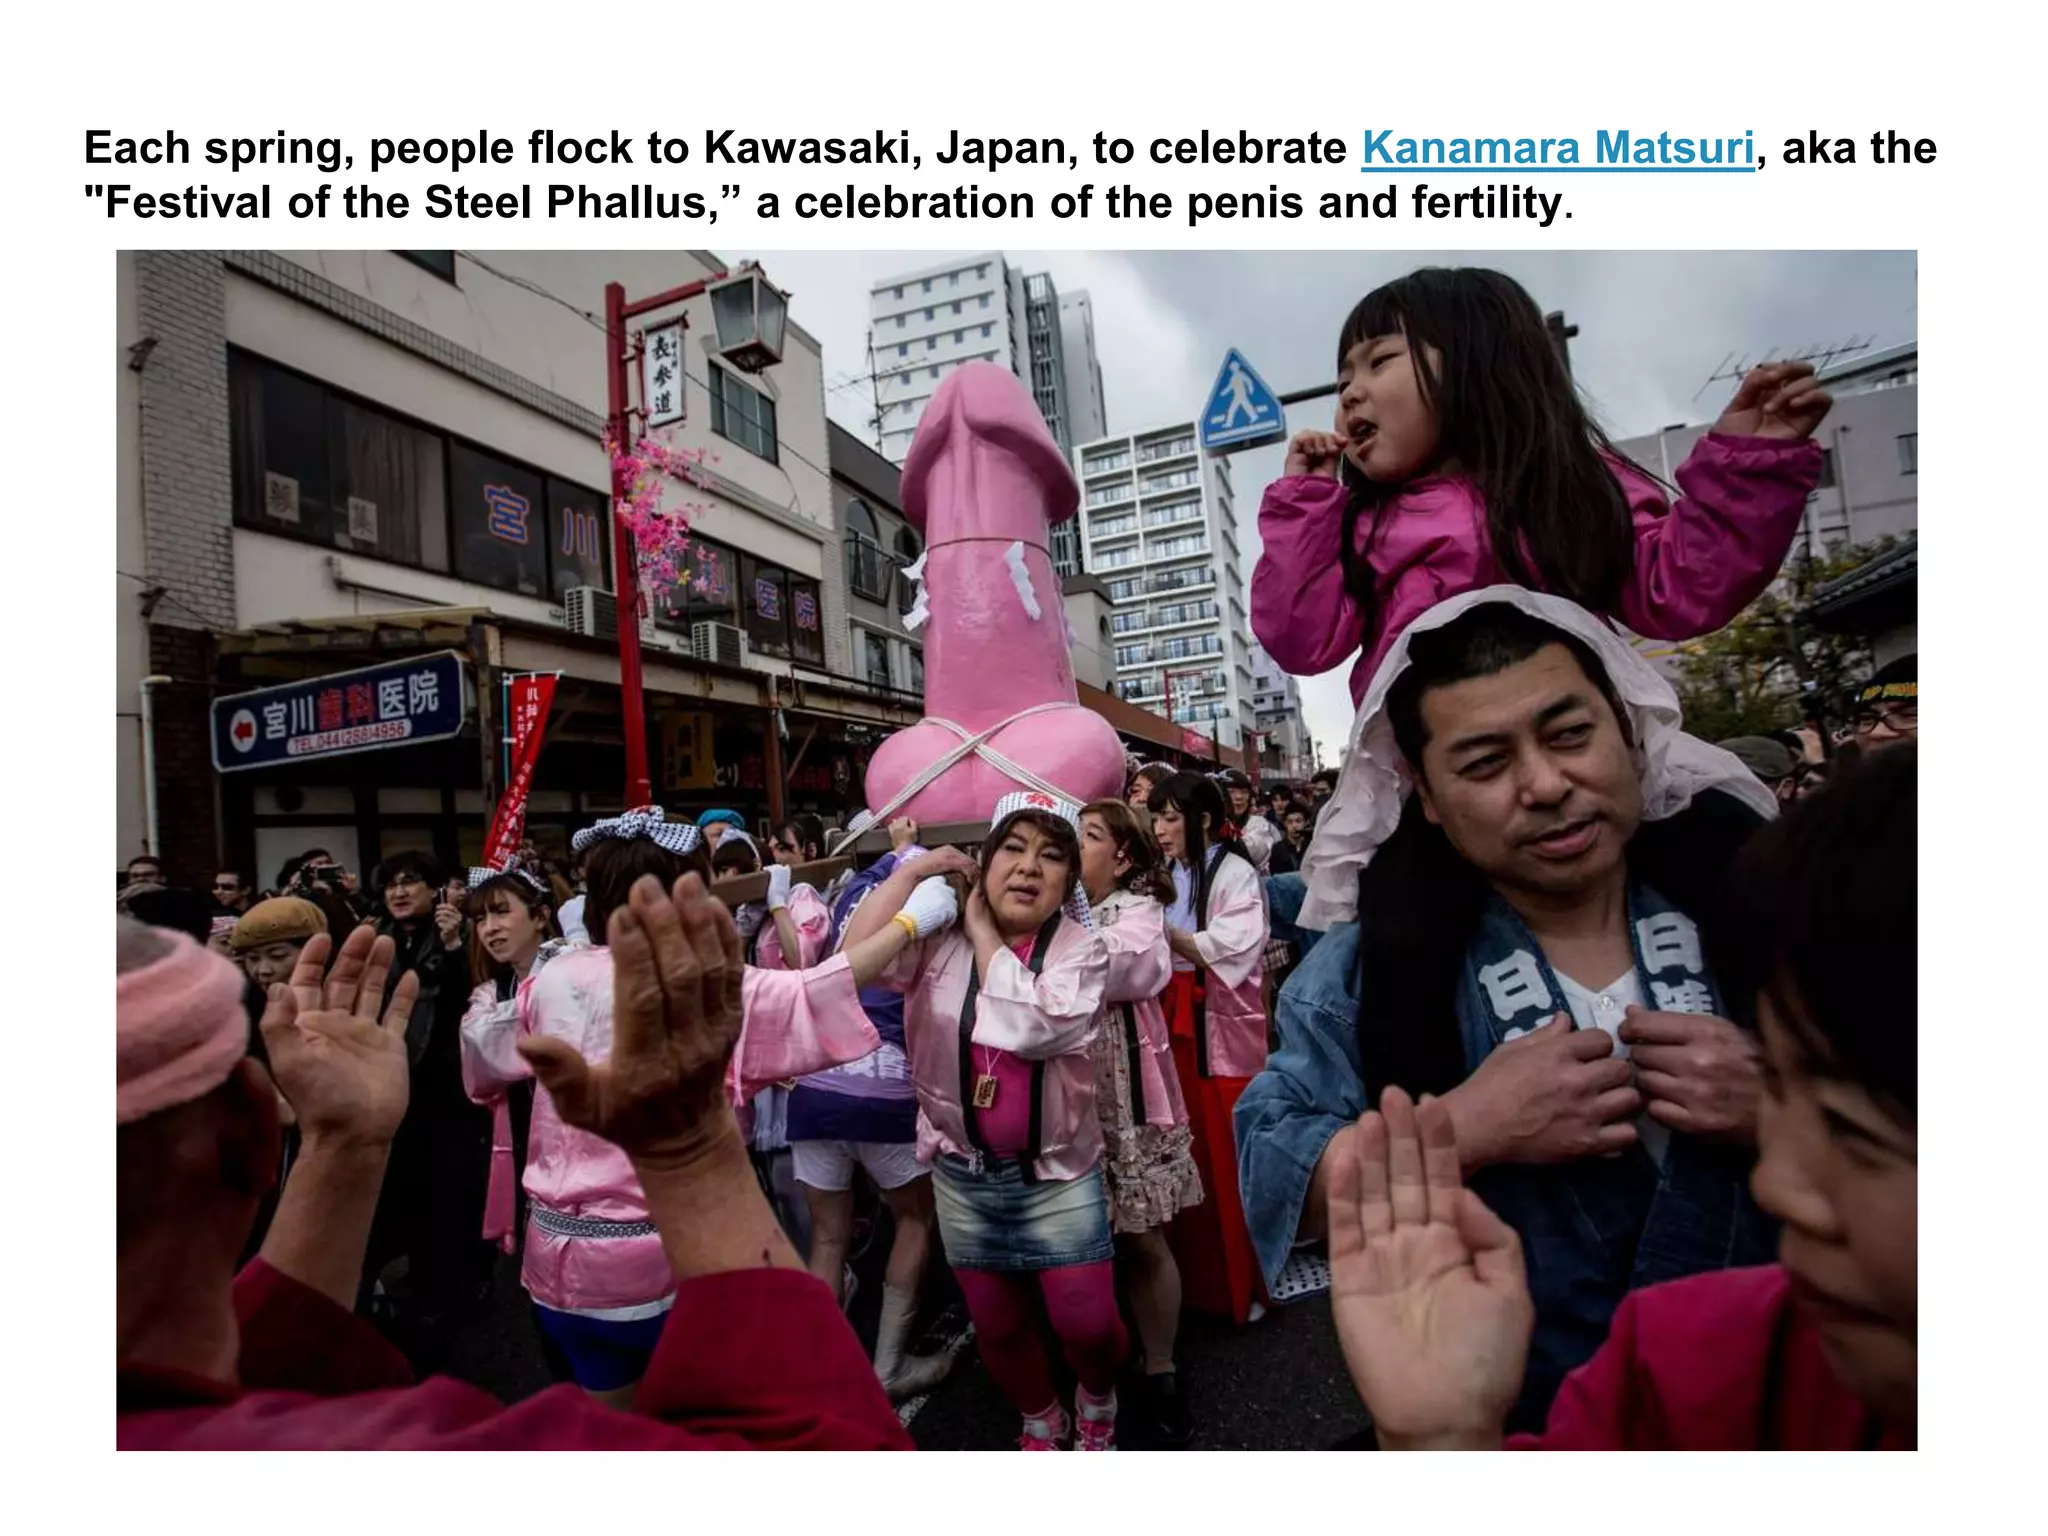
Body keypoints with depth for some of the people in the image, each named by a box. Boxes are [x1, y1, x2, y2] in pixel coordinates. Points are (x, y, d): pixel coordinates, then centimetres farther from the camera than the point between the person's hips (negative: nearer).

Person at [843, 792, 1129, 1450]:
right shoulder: (940, 939, -6)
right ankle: (1041, 1419, 49)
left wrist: (983, 933, -19)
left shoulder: (1081, 948, -11)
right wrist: (913, 868, -15)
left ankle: (1097, 1401, 40)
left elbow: (1030, 1026, -28)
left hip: (1057, 1172, -2)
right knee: (997, 1326, 18)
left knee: (1087, 1325, 3)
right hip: (963, 1175, 2)